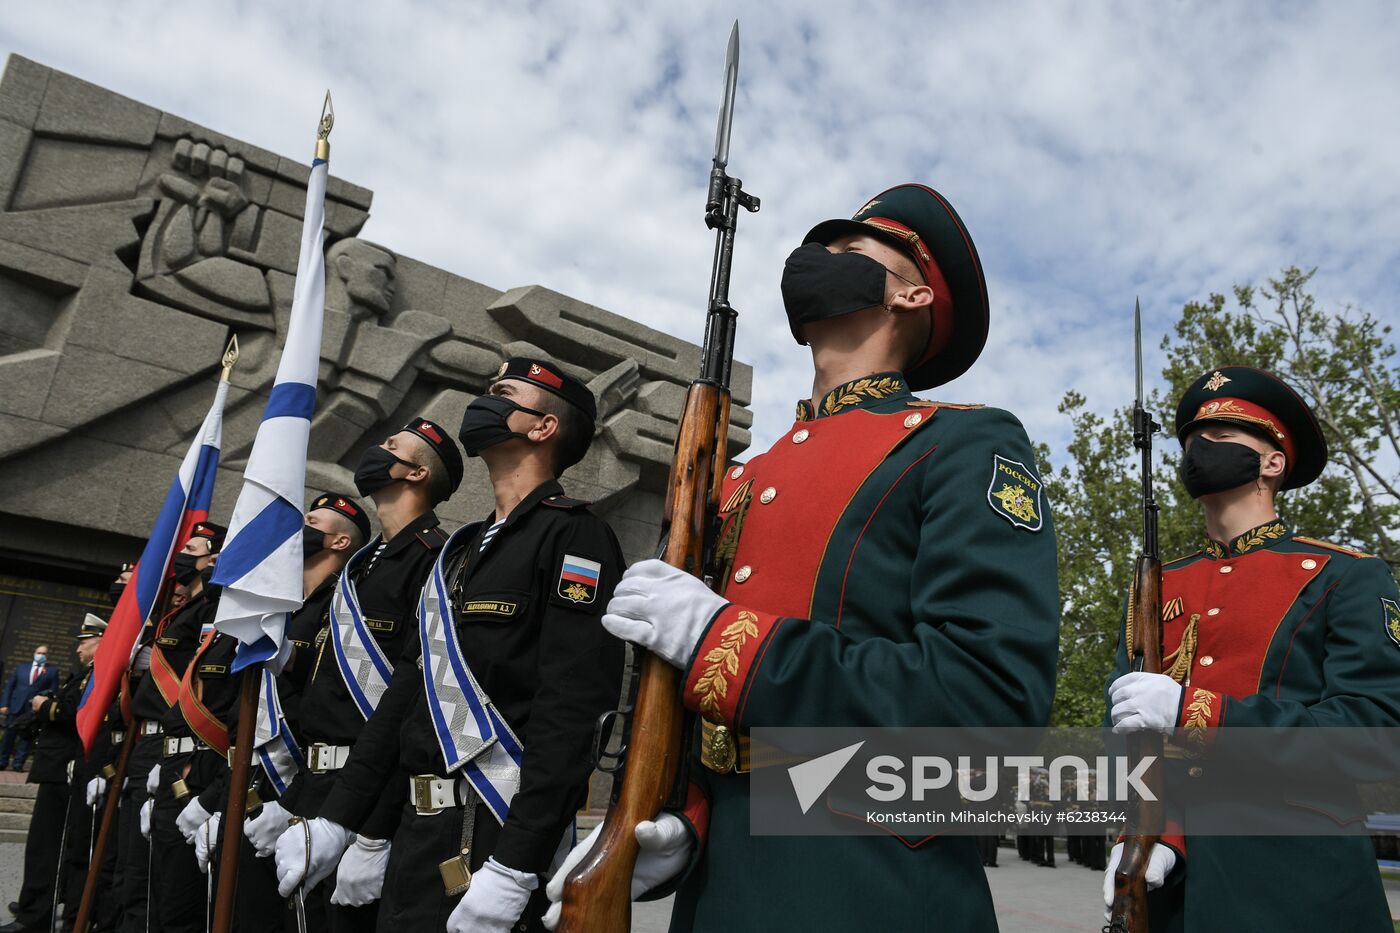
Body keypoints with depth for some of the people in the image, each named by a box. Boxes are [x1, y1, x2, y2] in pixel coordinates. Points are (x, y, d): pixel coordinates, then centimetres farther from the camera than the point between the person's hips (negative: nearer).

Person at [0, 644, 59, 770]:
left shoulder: (52, 670, 6)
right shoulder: (21, 667, 14)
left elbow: (53, 691, 1)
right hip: (16, 707, 2)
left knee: (26, 736, 0)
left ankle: (18, 764, 4)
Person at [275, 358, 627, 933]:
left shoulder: (573, 536, -11)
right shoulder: (461, 551, 16)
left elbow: (572, 713, -21)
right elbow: (410, 688, 16)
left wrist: (512, 871, -25)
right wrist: (336, 820, 13)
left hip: (496, 842, -8)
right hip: (417, 833, 8)